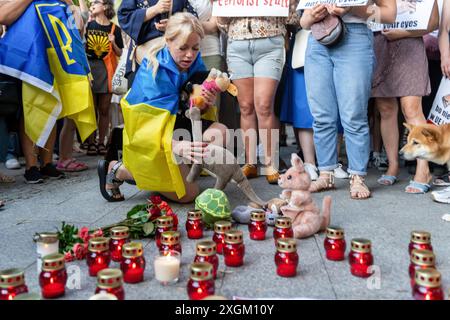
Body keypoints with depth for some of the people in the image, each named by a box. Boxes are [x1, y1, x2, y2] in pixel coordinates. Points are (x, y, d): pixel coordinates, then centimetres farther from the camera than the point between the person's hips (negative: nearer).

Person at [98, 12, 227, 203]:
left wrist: (207, 103, -26)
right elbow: (153, 131, -33)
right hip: (148, 136, -7)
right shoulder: (153, 74, -28)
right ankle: (118, 170, 6)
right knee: (188, 194, -7)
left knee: (220, 133, -16)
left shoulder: (194, 63, -9)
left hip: (174, 124, 7)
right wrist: (178, 147, -54)